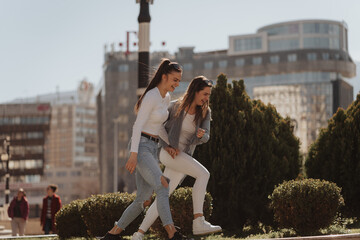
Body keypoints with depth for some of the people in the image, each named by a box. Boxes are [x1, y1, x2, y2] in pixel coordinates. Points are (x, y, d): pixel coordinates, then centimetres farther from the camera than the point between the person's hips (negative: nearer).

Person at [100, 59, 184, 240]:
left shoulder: (166, 98, 14)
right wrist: (133, 154, -23)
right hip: (141, 147, -9)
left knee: (143, 199, 3)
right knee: (163, 187, -25)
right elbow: (138, 126, -18)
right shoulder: (151, 97, -13)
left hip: (152, 149, 9)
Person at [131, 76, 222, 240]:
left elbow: (206, 137, -2)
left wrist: (201, 135, -25)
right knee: (203, 174, -25)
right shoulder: (175, 106, -5)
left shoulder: (205, 112, 4)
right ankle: (198, 222, -31)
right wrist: (167, 145, -5)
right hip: (168, 153, -6)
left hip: (184, 158, 6)